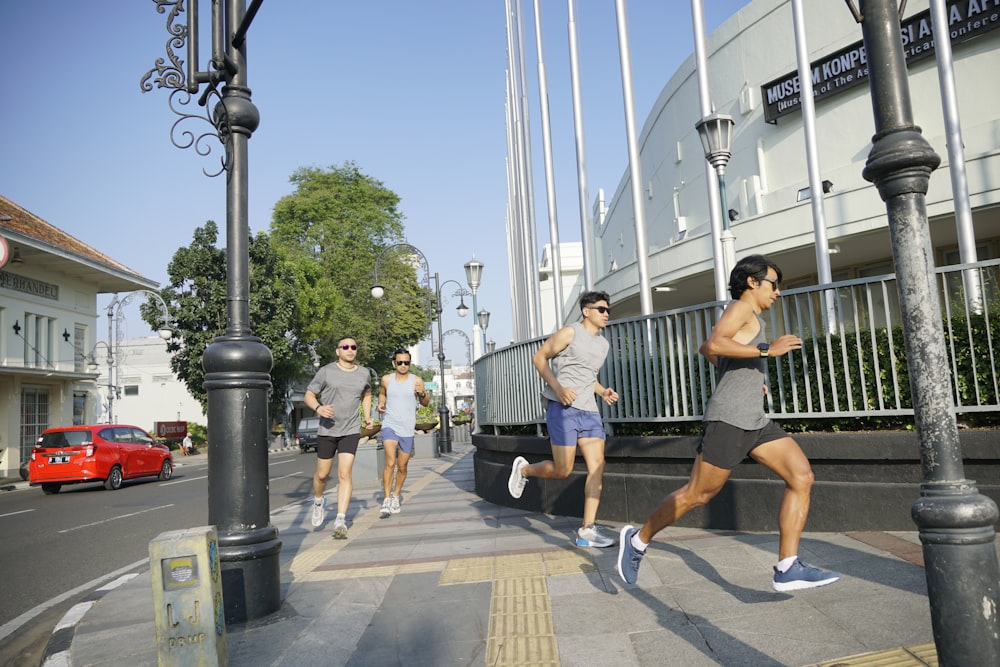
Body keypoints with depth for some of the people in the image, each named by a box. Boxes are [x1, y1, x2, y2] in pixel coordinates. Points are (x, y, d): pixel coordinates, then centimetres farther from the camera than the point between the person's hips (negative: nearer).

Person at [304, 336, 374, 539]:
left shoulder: (364, 374, 6)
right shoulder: (326, 372, -4)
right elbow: (309, 396, -1)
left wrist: (367, 416, 10)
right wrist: (318, 408, -22)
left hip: (351, 431, 1)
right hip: (326, 431, -1)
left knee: (344, 474, -10)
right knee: (322, 474, 12)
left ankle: (340, 520, -10)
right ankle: (318, 502, 42)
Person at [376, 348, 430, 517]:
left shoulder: (416, 381, -1)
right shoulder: (386, 379, 2)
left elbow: (425, 403, 5)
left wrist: (422, 393, -15)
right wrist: (380, 404, 2)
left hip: (407, 430, 1)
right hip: (389, 426, -1)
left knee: (402, 467, 11)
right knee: (390, 462, -19)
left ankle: (396, 496, 32)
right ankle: (386, 500, -13)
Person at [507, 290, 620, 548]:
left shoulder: (603, 344, 18)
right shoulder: (570, 333, -4)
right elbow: (539, 358, -3)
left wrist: (603, 391, 8)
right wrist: (557, 388, -16)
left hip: (589, 410, 7)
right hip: (563, 408, -7)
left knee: (597, 466, -5)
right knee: (563, 470, -6)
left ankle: (587, 530, -1)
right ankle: (523, 469, 23)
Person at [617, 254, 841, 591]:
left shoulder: (748, 317, 24)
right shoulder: (740, 308, -4)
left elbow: (705, 350, 36)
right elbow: (714, 344, -24)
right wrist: (767, 350, -24)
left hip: (756, 421, 10)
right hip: (729, 420, -9)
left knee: (802, 477, -5)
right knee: (696, 495, -3)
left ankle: (787, 569, -5)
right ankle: (638, 539, 14)